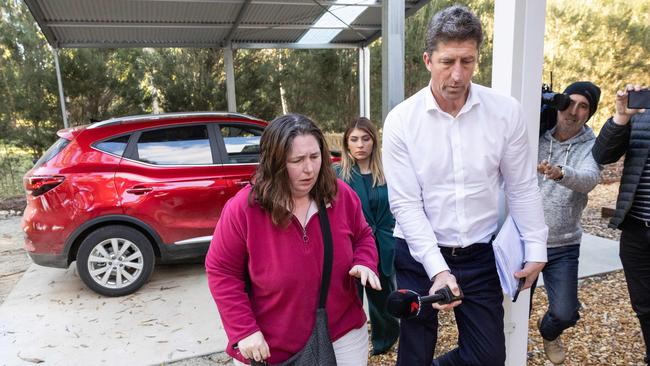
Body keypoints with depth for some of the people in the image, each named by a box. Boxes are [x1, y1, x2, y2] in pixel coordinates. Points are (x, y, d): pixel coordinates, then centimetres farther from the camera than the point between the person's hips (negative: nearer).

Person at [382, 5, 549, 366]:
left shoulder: (505, 111, -7)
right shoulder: (401, 120, -12)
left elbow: (522, 188, 3)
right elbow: (406, 205, -14)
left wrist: (536, 249, 4)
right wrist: (438, 269, -20)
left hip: (480, 256, 2)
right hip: (419, 256, -1)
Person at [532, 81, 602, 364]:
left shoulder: (591, 146, -5)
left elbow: (589, 179, -27)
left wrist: (561, 173, -47)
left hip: (563, 247, 0)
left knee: (565, 314, 2)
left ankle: (548, 333, 39)